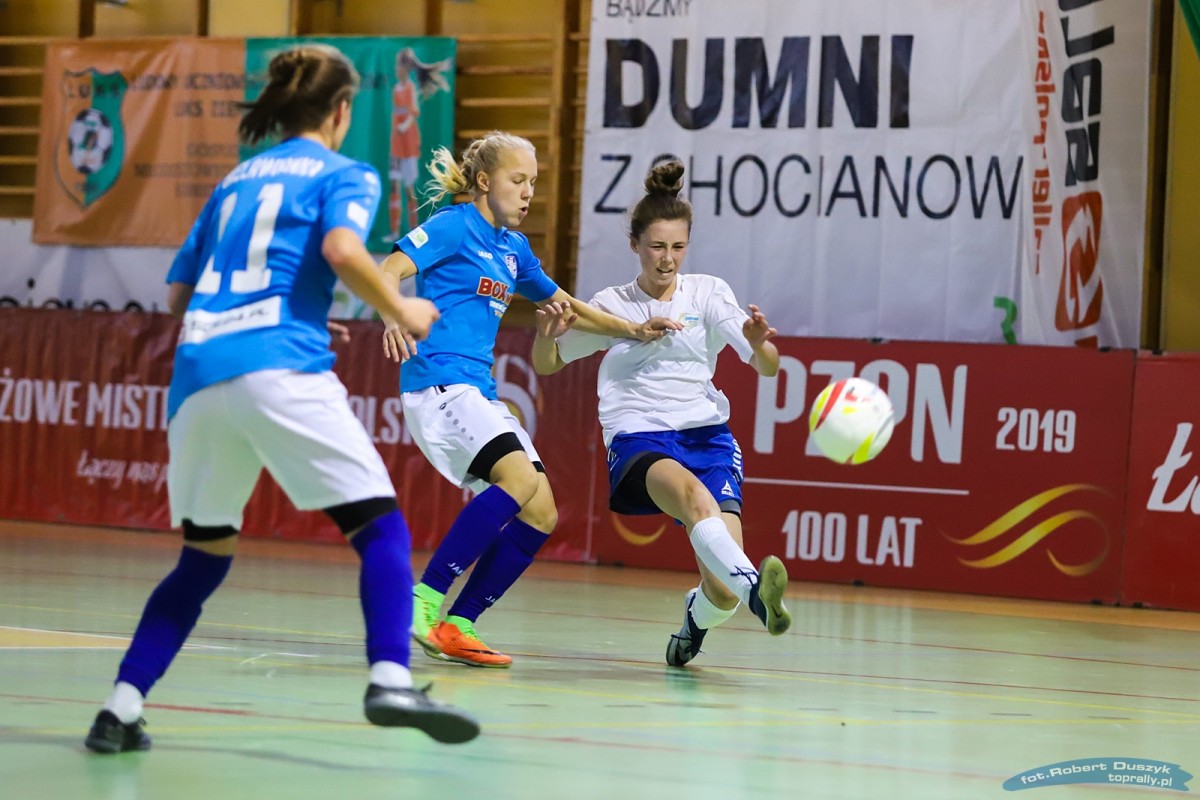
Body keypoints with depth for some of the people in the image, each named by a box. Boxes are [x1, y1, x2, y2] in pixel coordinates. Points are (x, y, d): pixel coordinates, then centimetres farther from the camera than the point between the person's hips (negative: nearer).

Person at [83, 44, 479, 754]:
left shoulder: (236, 181, 27)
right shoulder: (344, 175, 10)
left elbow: (178, 292, 30)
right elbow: (342, 248, -12)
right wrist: (403, 312, 3)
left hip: (198, 375, 6)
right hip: (280, 369, -6)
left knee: (206, 553, 18)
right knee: (380, 526, -5)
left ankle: (121, 709, 9)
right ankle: (391, 681, -27)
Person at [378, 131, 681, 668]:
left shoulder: (513, 247, 21)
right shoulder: (454, 226, -3)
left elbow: (567, 307, 34)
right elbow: (389, 272, -15)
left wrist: (634, 331, 28)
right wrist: (394, 316, -36)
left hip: (479, 392, 9)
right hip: (439, 382, -9)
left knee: (540, 513, -2)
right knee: (520, 477, -28)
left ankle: (457, 624, 1)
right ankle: (423, 600, -25)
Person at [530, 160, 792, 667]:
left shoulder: (708, 293, 9)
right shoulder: (611, 305, 12)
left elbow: (768, 367, 0)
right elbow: (546, 365, 20)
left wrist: (759, 343, -24)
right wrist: (547, 335, -4)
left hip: (707, 435, 1)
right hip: (637, 439, -1)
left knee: (722, 591, -16)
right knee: (692, 492, -39)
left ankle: (697, 616, 21)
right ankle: (754, 588, -62)